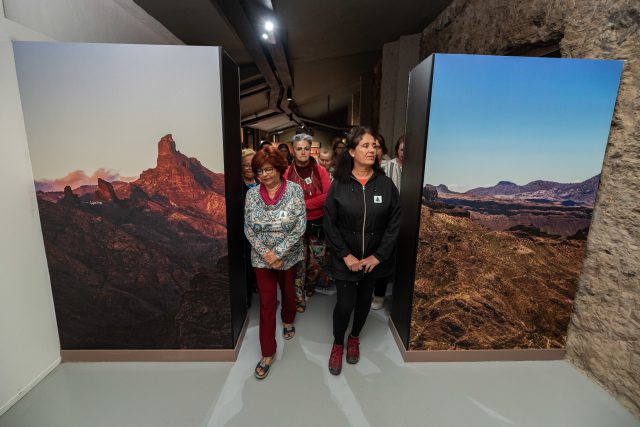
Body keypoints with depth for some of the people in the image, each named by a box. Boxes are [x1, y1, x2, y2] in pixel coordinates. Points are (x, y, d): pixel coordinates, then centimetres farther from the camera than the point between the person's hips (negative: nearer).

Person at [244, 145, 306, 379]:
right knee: (266, 303, 5)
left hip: (289, 256, 0)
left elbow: (300, 226, -15)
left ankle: (288, 321, 52)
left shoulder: (294, 190, -12)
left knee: (288, 292, 21)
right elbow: (248, 229, -3)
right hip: (262, 258, 1)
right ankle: (267, 353, 20)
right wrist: (266, 253, -14)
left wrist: (278, 252, -18)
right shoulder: (252, 194, -6)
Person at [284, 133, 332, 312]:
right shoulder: (288, 173, -1)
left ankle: (309, 287, 39)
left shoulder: (320, 171, 0)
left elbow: (329, 196, -10)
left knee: (317, 261, 11)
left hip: (317, 223, 1)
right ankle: (299, 298, 21)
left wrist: (304, 203, -15)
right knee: (298, 263, 3)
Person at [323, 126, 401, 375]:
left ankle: (354, 338, 45)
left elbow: (394, 224, -4)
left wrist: (378, 256, -9)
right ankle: (338, 344, 30)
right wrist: (346, 255, -11)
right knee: (345, 304, 0)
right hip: (345, 259, -2)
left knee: (364, 300, 18)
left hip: (373, 259, 2)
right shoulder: (339, 185, -9)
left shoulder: (385, 184, -7)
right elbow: (330, 225, -7)